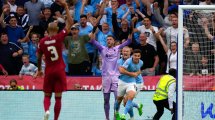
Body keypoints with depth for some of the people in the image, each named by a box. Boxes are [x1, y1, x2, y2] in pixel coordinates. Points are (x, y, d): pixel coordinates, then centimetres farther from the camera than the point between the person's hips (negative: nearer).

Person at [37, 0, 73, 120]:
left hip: (49, 70, 2)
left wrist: (39, 69, 25)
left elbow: (39, 57, 9)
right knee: (58, 97, 3)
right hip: (59, 70, -2)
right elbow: (70, 23, -8)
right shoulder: (59, 37, -9)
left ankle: (47, 110, -18)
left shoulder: (42, 41, -2)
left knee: (47, 95, 11)